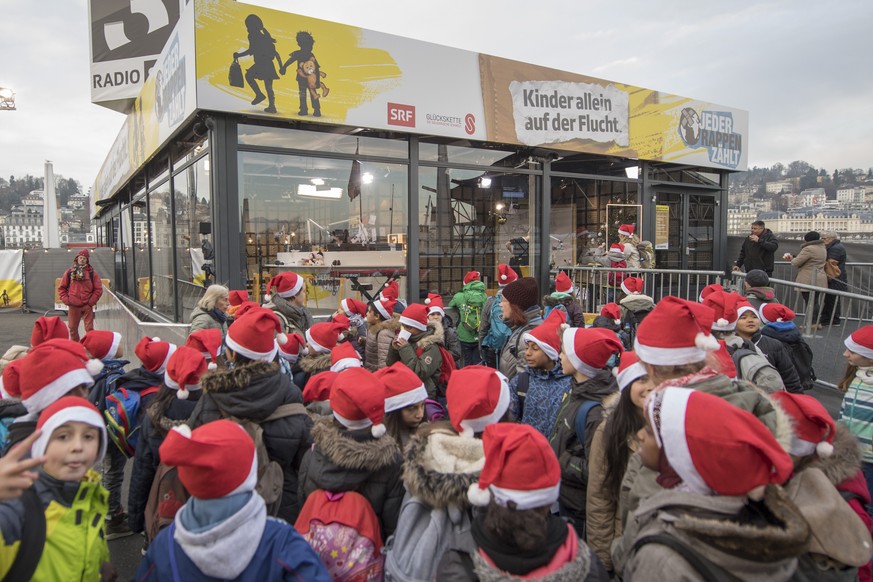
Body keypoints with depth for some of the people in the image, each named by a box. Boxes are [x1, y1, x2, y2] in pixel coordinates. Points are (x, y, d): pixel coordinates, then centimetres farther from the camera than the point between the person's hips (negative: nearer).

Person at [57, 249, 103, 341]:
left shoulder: (92, 272, 3)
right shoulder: (69, 272, 7)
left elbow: (98, 289, 1)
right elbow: (61, 288, 10)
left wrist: (91, 301, -6)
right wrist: (66, 300, -1)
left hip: (87, 306, -2)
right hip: (73, 306, 2)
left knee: (89, 328, -2)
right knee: (73, 328, 8)